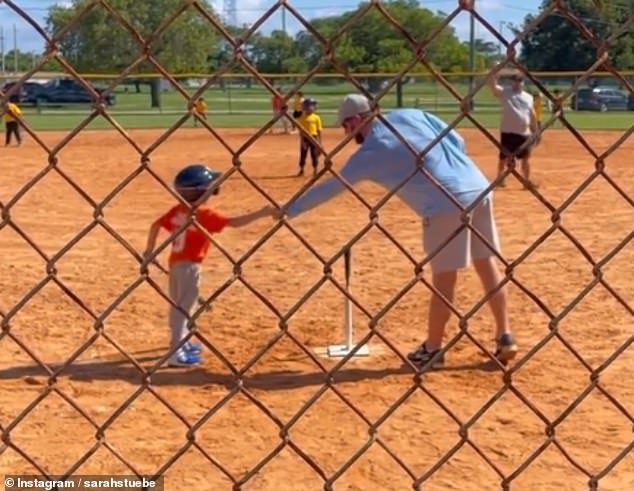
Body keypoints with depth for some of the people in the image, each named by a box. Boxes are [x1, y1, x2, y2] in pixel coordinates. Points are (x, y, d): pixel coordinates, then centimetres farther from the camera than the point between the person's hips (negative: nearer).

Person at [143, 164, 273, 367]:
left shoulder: (177, 210, 4)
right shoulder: (204, 214, -17)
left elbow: (156, 225, 5)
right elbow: (235, 222, -20)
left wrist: (149, 250, 13)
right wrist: (261, 213, -16)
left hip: (175, 262, 8)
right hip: (189, 265, -8)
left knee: (178, 305, 20)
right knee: (184, 307, -5)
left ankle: (181, 343, 36)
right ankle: (176, 353, -6)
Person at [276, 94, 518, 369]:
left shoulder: (369, 153, -1)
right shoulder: (411, 115, 15)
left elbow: (330, 188, 4)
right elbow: (458, 143, 14)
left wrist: (288, 211, 12)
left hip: (447, 205, -7)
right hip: (479, 188, 7)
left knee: (444, 278, 4)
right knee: (487, 265, 14)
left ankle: (432, 349, 18)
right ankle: (505, 339, 21)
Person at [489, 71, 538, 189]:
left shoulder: (528, 97, 11)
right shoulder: (505, 92, -1)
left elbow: (532, 115, 15)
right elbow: (493, 87, -19)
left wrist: (535, 131, 14)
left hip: (524, 132, 3)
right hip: (508, 131, -3)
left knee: (526, 158, 7)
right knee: (504, 157, 5)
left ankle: (527, 180, 18)